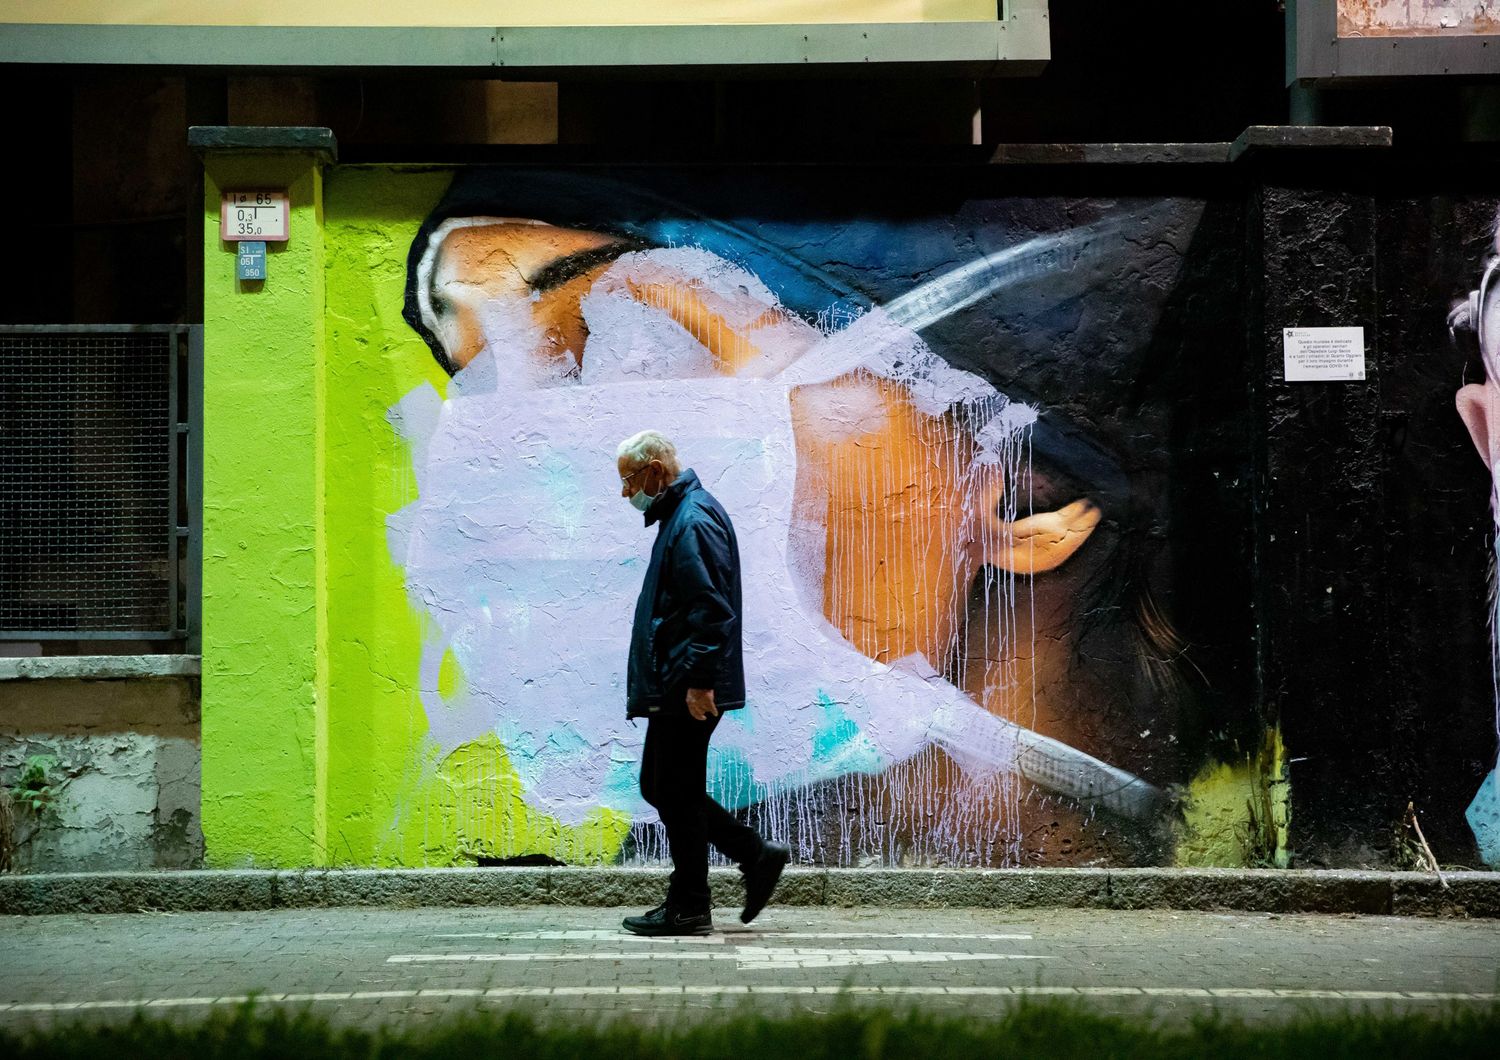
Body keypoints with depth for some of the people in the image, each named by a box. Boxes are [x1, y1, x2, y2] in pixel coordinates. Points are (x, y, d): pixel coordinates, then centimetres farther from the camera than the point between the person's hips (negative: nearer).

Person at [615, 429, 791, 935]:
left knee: (677, 796, -2)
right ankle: (756, 855, 17)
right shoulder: (679, 516, 18)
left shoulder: (694, 521, -15)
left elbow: (711, 608, -23)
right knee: (660, 788, 15)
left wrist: (700, 681, -25)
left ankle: (687, 908, 7)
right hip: (675, 688, 11)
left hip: (687, 691, -11)